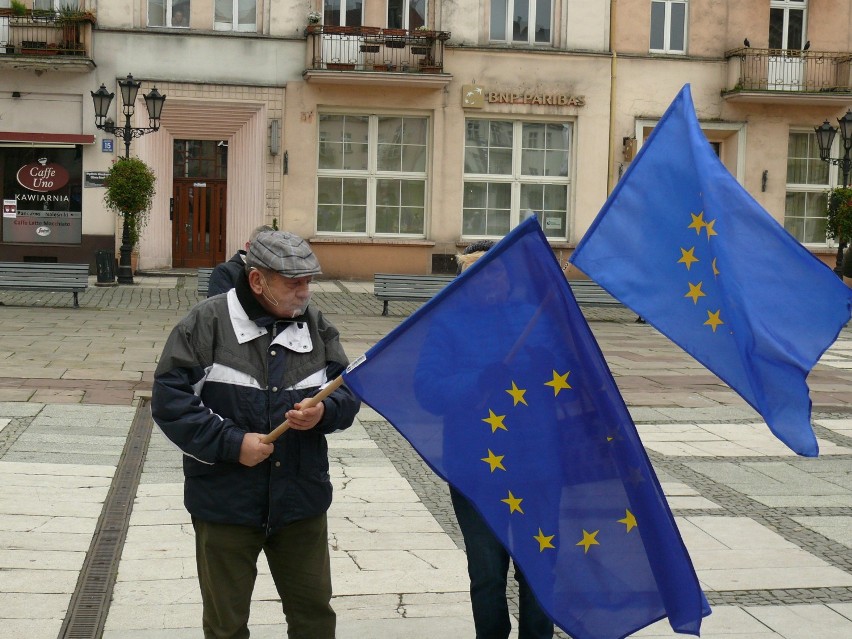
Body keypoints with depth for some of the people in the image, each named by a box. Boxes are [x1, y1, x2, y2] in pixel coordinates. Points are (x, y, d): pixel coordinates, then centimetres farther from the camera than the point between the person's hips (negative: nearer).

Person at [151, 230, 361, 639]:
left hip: (301, 498, 3)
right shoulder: (207, 322, -9)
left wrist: (324, 413, -16)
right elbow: (168, 398, -12)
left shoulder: (315, 324, 3)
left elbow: (348, 391, 7)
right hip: (226, 501, -3)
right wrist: (231, 443, -18)